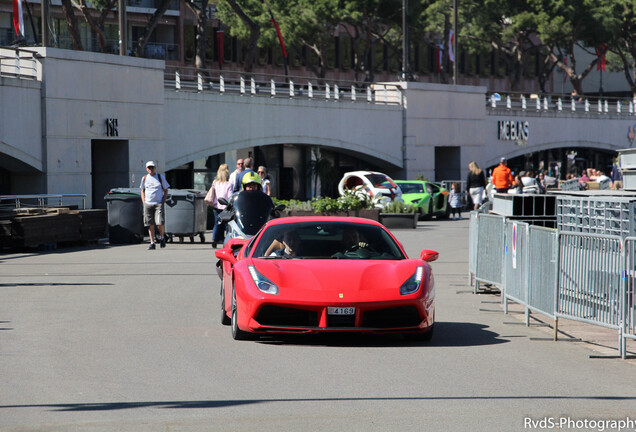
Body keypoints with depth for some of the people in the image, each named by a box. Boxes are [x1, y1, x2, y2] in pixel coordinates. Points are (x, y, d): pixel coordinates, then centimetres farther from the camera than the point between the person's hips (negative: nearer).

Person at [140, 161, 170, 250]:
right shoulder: (144, 178, 10)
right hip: (148, 204, 2)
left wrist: (163, 202, -3)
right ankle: (152, 242, 2)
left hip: (158, 203, -2)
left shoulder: (160, 177, 5)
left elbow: (166, 191, 8)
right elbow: (142, 191, 18)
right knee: (150, 224, -2)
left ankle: (161, 237, 13)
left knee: (160, 223, -13)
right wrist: (144, 203, 5)